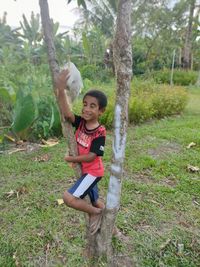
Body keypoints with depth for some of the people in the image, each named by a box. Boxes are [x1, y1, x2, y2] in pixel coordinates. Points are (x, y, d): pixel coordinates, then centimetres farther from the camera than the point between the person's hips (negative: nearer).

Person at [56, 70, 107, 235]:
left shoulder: (100, 132, -23)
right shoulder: (80, 122, -8)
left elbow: (90, 157, -22)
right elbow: (67, 113, -28)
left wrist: (71, 159, -11)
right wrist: (61, 90, -39)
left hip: (93, 171, -7)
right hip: (85, 170, 7)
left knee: (69, 198, -15)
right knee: (96, 202, 22)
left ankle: (95, 212, 8)